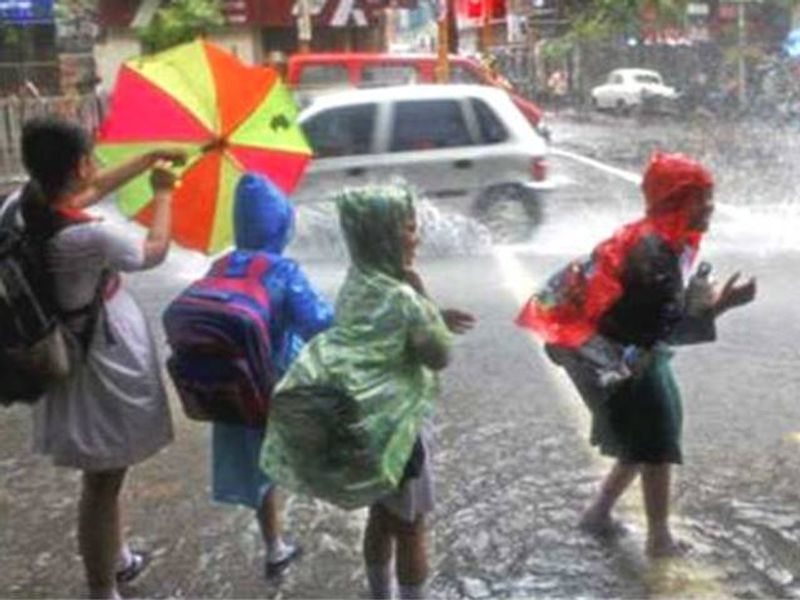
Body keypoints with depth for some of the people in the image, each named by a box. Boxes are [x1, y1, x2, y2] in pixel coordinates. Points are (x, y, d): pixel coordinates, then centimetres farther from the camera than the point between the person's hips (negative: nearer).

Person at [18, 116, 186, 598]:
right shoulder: (89, 237, -31)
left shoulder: (28, 207, -8)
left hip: (74, 357, 9)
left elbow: (96, 190, 13)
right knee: (102, 484, 6)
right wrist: (164, 193, 5)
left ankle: (117, 559, 48)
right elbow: (155, 251, -10)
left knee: (105, 476, 27)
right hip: (106, 366, -9)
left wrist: (150, 159, 18)